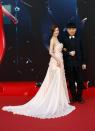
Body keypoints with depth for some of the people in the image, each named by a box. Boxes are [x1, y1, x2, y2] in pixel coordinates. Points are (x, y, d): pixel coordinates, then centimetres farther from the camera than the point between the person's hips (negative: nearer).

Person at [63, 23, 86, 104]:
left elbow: (82, 50, 4)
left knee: (80, 80, 5)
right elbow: (62, 51, 0)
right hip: (69, 63, -1)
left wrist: (84, 62, 1)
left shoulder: (79, 38, 4)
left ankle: (79, 97, 19)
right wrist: (69, 53, -18)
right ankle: (73, 97, 20)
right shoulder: (64, 39, 0)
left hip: (78, 62, 1)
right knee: (71, 81, 7)